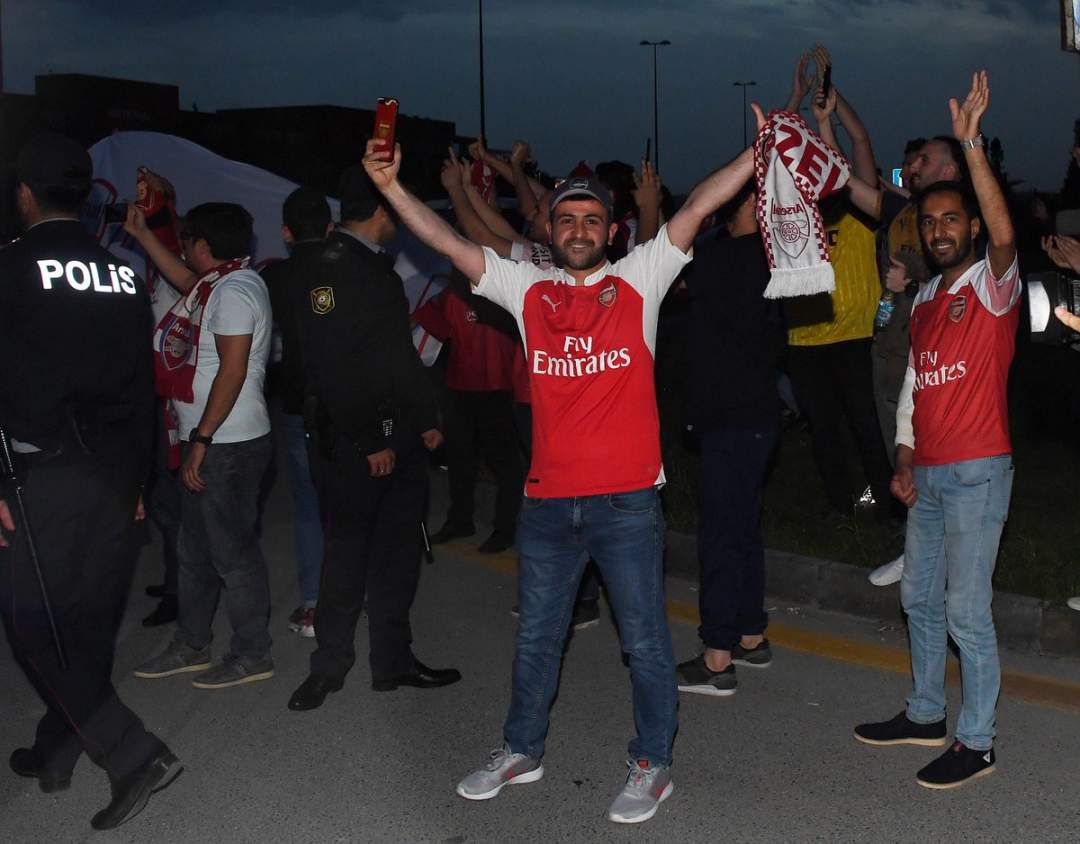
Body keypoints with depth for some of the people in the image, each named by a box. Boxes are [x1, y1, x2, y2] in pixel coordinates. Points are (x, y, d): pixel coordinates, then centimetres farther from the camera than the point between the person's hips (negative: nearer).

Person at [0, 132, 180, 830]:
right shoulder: (126, 275, 7)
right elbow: (144, 385, 10)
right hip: (115, 475, 6)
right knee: (91, 619, 13)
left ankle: (135, 754, -7)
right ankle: (57, 754, 27)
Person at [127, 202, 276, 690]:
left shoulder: (234, 291, -17)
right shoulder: (221, 284, 13)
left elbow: (232, 371, -23)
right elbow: (184, 280, 36)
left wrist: (200, 439, -21)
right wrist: (142, 234, 34)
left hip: (228, 446, -10)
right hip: (212, 445, 10)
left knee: (232, 552, -1)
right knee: (196, 550, 17)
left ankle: (253, 655, 10)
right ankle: (191, 646, 28)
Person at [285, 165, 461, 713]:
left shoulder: (378, 266, 16)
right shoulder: (327, 271, -13)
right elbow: (335, 365, -19)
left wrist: (424, 419, 15)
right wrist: (368, 441, -19)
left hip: (395, 435, 8)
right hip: (354, 440, -8)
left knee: (397, 551, 10)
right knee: (348, 549, 1)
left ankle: (393, 659, 20)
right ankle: (330, 662, 16)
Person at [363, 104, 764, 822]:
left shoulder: (638, 281, 0)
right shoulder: (528, 289, 7)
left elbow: (697, 208, -8)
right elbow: (446, 240, 4)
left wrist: (758, 151, -15)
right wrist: (392, 186, -4)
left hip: (627, 499, -3)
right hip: (547, 500, 4)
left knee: (645, 639, 6)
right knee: (536, 635, 18)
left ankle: (653, 764, 23)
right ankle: (522, 751, 36)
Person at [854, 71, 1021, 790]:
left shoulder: (993, 285, -7)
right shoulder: (925, 299, 14)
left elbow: (1004, 234, -29)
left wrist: (972, 144, -35)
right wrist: (905, 461, 9)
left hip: (977, 473, -8)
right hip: (927, 474, 8)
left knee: (967, 610, -5)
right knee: (921, 597, 16)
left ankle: (977, 743, 7)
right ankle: (927, 715, 31)